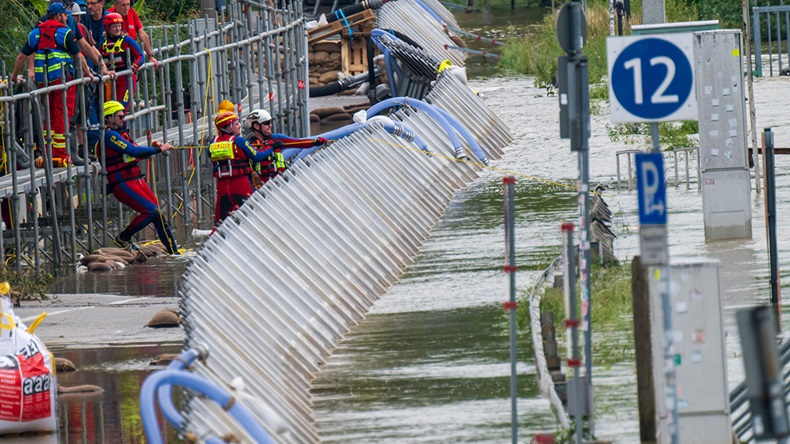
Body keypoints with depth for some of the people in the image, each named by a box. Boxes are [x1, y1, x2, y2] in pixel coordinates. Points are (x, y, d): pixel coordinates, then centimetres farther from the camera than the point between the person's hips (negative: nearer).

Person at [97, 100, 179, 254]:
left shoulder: (121, 134, 19)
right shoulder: (109, 135, -12)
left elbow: (140, 153, 21)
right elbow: (133, 151, -21)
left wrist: (152, 147, 1)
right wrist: (159, 150, -16)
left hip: (136, 180, 9)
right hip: (122, 184, -9)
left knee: (158, 213, 4)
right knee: (152, 211, -17)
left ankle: (173, 251, 7)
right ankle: (123, 238, -1)